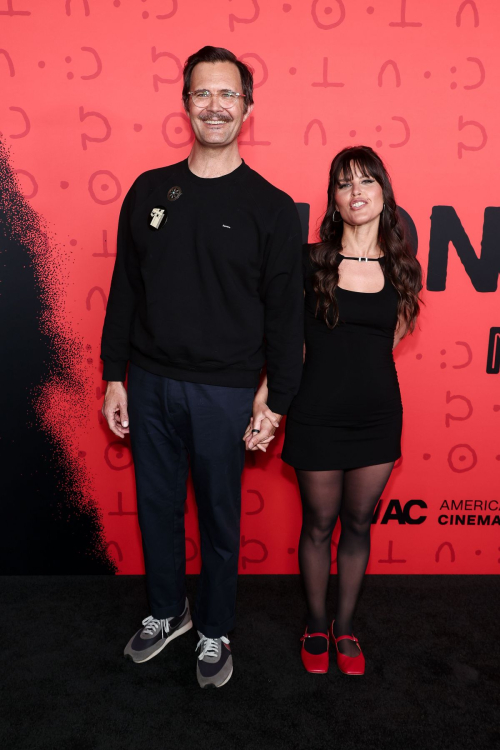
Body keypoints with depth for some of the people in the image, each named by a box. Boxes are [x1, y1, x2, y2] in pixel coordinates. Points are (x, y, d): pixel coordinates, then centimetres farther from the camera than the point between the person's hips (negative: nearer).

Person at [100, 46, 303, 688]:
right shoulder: (149, 191, 6)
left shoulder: (271, 207, -4)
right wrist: (114, 378, 5)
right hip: (149, 382, 3)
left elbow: (285, 314, -3)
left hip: (224, 392, -3)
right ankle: (167, 611, 42)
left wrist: (275, 402, -4)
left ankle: (214, 632, 35)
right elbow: (124, 289, 8)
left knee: (219, 516, 11)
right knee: (156, 506, 16)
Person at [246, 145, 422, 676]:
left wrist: (352, 365, 2)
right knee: (319, 525, 13)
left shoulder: (401, 268, 1)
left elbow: (388, 340, 12)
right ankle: (315, 625, 37)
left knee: (358, 525, 16)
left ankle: (345, 626, 38)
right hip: (317, 417, -2)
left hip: (377, 416, 3)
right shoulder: (310, 262, -6)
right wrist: (263, 402, -9)